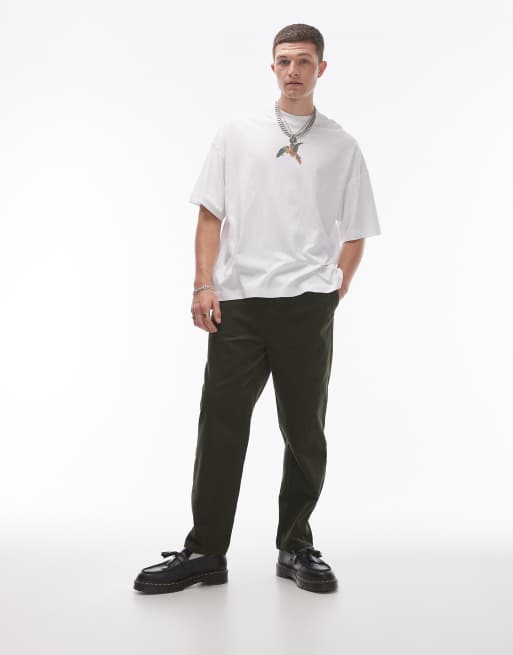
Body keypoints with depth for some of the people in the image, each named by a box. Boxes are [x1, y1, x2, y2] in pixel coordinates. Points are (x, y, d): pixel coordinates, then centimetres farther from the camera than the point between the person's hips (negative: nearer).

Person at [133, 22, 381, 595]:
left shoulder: (342, 147, 11)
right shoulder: (234, 136, 11)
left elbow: (354, 234, 13)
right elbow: (211, 214, 6)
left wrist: (335, 292, 0)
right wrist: (204, 284, -5)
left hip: (308, 309, 1)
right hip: (238, 303, 0)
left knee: (305, 433, 7)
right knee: (220, 426, 1)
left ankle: (297, 548, 23)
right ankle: (204, 552, 12)